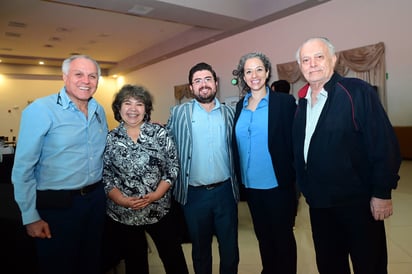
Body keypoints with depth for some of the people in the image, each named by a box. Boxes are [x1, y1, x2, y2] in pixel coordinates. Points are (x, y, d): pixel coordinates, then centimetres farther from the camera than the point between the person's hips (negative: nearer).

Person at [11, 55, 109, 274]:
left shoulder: (99, 111, 4)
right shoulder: (40, 110, -14)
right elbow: (23, 169, -13)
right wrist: (31, 217, -12)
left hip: (96, 198, 5)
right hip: (57, 205, -5)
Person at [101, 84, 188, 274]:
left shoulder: (160, 133, -2)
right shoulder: (109, 139, -1)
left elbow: (173, 167, -3)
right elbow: (105, 176, -1)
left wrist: (156, 195, -14)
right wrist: (122, 200, -15)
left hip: (160, 211, 0)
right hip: (122, 215, 1)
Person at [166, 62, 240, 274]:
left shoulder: (229, 112, 4)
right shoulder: (178, 113, -2)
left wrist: (236, 183, 5)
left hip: (225, 190, 1)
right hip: (194, 193, -1)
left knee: (230, 248, 15)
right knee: (200, 249, 18)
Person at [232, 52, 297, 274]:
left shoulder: (284, 101, -9)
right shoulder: (240, 106, 6)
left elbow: (293, 142, -10)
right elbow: (237, 144, 9)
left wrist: (293, 177, -14)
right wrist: (239, 177, 6)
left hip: (277, 184, -5)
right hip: (250, 184, 5)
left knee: (282, 236, 13)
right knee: (262, 235, 21)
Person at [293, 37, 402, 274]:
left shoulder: (357, 91, -12)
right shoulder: (302, 101, 6)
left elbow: (384, 144, -14)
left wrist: (382, 193, -14)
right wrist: (306, 188, 11)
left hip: (357, 201, -5)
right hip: (318, 202, 6)